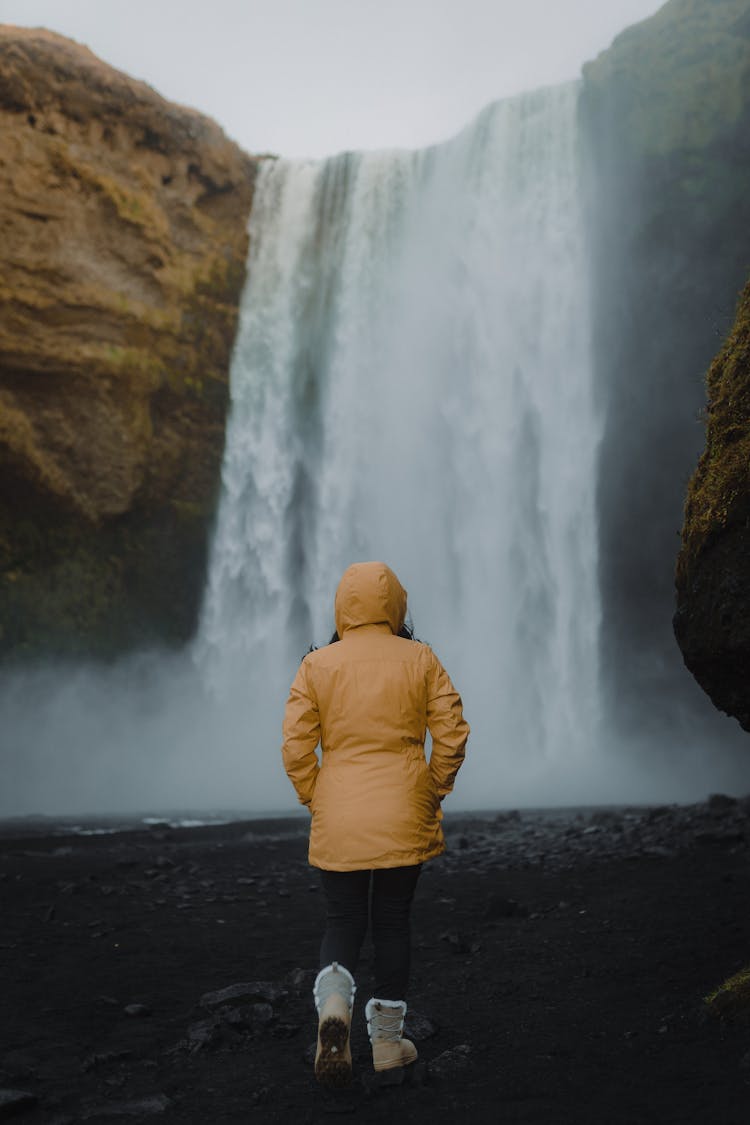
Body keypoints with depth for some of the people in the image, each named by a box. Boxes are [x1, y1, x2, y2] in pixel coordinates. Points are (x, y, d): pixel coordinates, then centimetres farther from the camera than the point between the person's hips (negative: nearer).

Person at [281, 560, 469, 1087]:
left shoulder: (317, 665, -1)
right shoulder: (421, 660, -1)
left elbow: (295, 744, -4)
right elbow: (453, 733, -4)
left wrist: (314, 799, 9)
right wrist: (434, 792, 8)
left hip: (338, 819, 0)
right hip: (403, 816, 0)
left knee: (343, 921, 11)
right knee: (393, 921, 12)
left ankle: (334, 1004, -16)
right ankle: (388, 1040, 18)